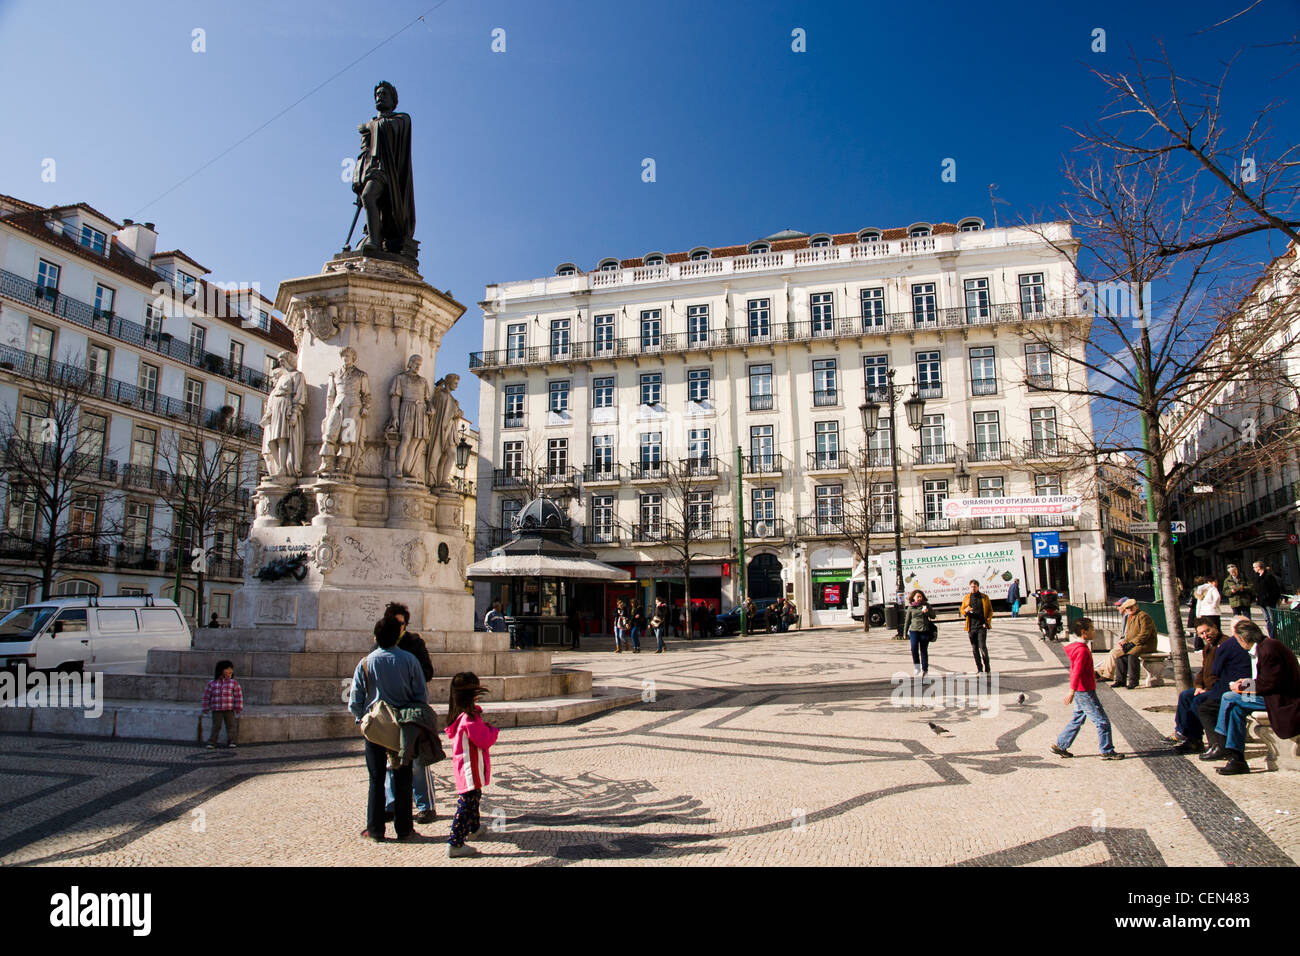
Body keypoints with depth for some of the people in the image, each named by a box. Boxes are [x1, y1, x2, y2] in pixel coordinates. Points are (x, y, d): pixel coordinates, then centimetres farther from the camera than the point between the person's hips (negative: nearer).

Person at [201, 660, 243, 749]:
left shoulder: (234, 683, 2)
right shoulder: (212, 683, 5)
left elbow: (238, 696, 1)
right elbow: (206, 696, 9)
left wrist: (238, 708, -4)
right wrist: (206, 708, 6)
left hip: (229, 710, 0)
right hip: (216, 710, 0)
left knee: (231, 726, 1)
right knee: (216, 727, 1)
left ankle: (232, 742, 4)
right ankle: (211, 743, 10)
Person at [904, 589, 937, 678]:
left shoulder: (926, 605, 5)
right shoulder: (911, 607, 7)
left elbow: (933, 616, 6)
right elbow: (907, 620, 13)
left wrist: (928, 612, -14)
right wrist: (905, 632, 14)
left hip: (924, 631, 0)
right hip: (914, 630, 0)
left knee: (924, 650, 5)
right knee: (914, 648, -18)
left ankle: (924, 669, 16)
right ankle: (916, 667, -4)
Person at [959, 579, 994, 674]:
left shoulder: (984, 597, 5)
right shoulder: (966, 598, 10)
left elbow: (990, 610, 8)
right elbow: (962, 611, 14)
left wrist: (987, 622, -4)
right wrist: (965, 611, -10)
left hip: (981, 626, -3)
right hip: (971, 627, 3)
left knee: (982, 647, -11)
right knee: (975, 649, 6)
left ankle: (987, 669, 0)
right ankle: (979, 669, 14)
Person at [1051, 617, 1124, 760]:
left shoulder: (1078, 646, 12)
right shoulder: (1082, 649, -20)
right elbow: (1077, 671, -26)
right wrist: (1072, 691, -29)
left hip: (1080, 691, 10)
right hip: (1085, 691, -10)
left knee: (1077, 720, 15)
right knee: (1102, 721, 0)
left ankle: (1060, 746, 18)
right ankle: (1107, 751, 9)